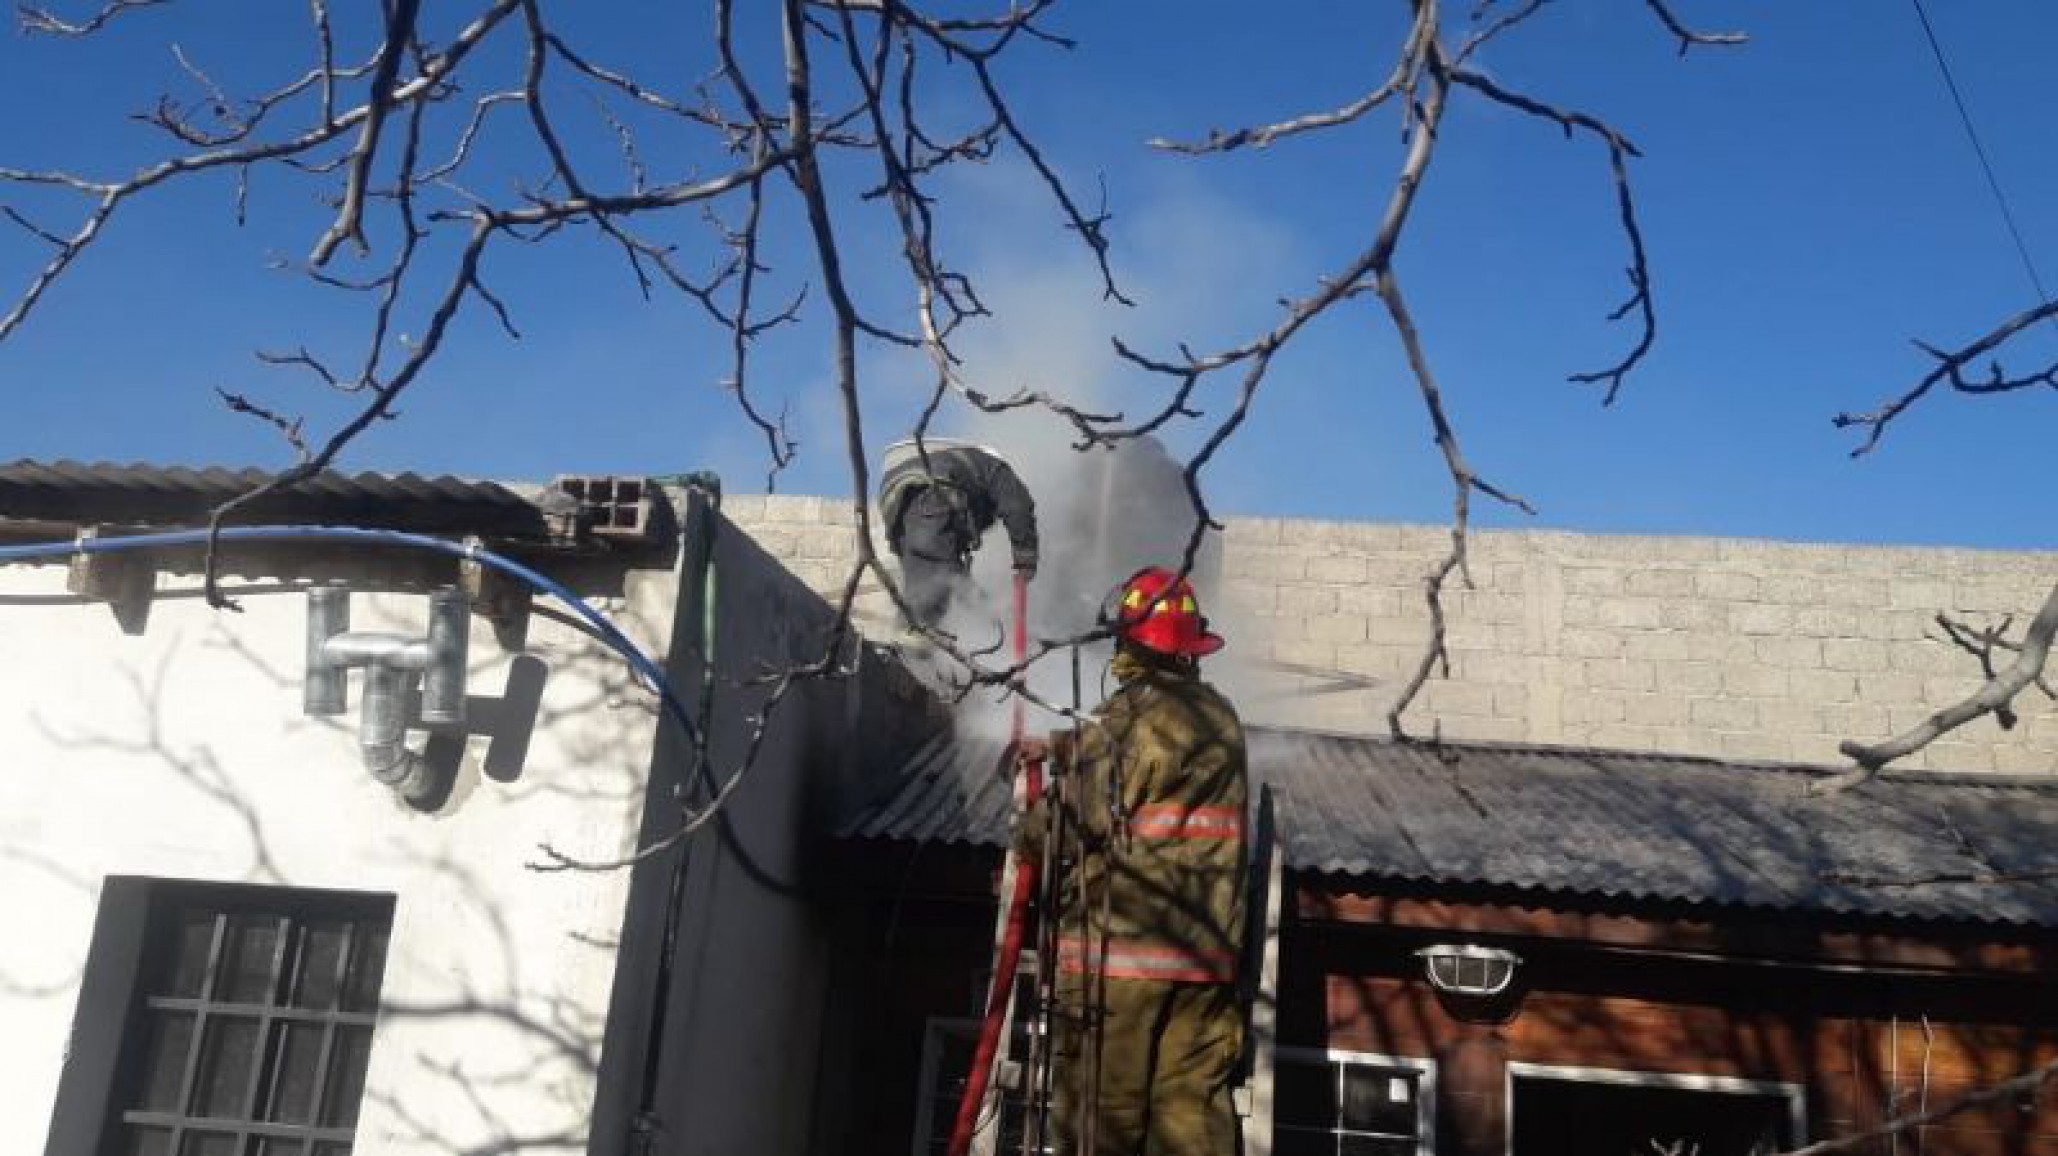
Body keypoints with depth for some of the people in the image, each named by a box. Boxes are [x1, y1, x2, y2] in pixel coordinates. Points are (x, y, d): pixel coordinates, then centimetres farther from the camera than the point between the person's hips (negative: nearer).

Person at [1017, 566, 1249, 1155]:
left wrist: (1029, 835, 9)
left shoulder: (1132, 713, -10)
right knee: (1192, 1107, 8)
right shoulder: (1220, 717, 13)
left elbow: (1084, 817, -11)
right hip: (1205, 950, 7)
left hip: (1123, 943, -6)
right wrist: (1062, 745, 38)